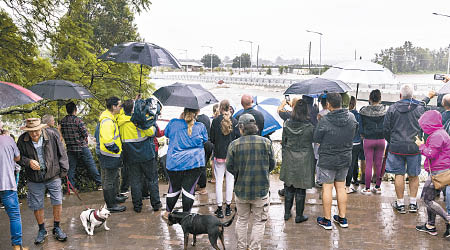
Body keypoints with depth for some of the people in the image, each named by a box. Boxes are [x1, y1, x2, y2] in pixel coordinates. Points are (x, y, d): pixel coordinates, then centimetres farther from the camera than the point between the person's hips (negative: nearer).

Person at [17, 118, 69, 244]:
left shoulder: (52, 135, -9)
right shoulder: (22, 140, -8)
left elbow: (61, 153, 1)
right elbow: (19, 158, 3)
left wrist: (63, 170, 2)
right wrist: (28, 162, -18)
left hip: (53, 176, 0)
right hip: (34, 180, 1)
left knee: (57, 202, 4)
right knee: (37, 206, 9)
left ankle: (57, 228, 24)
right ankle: (42, 230, 29)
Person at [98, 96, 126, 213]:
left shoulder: (111, 117, 8)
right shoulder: (107, 121, -25)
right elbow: (108, 141, -29)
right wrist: (116, 150, -19)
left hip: (113, 155, 10)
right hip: (110, 155, -10)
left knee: (114, 177, 24)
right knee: (109, 180, 0)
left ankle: (113, 197, 40)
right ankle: (111, 205, 8)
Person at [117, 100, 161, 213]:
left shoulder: (121, 121, -1)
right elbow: (151, 132, -15)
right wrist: (153, 126, 4)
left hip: (131, 157, 4)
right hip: (146, 156, -4)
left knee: (135, 181, 12)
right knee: (152, 179, 10)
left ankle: (137, 206, 15)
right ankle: (156, 203, 15)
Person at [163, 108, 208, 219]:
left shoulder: (174, 123, -4)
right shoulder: (200, 126, -5)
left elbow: (166, 133, 16)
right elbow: (205, 140, 13)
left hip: (174, 163, 1)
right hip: (194, 163, -1)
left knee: (174, 188, 14)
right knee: (189, 189, 4)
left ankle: (168, 212, 28)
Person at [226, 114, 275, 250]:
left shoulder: (234, 144, -8)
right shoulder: (266, 142, -6)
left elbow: (229, 166, -4)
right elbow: (272, 164, 1)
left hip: (241, 189, 1)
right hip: (261, 188, -1)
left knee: (242, 219, 18)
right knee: (259, 221, 10)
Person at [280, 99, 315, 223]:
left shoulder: (287, 124, -6)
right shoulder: (309, 127, -16)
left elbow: (283, 142, 3)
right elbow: (313, 141, -4)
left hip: (289, 160, 3)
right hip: (304, 161, -3)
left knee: (289, 187, 16)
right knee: (301, 189, 7)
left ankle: (287, 213, 25)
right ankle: (299, 216, 16)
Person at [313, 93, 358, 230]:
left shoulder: (324, 121, -21)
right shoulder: (351, 117, -5)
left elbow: (316, 139, -10)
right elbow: (354, 134, 9)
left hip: (327, 160, -5)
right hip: (345, 158, 5)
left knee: (327, 188, 5)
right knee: (341, 187, 15)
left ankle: (326, 220, 12)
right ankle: (342, 218, 23)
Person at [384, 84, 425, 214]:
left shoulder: (392, 109, -3)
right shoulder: (420, 108, -2)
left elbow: (386, 129, 2)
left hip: (396, 147, -1)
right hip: (414, 148, 1)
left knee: (399, 175, 5)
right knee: (413, 176, 11)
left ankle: (400, 203, 10)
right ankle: (413, 203, 15)